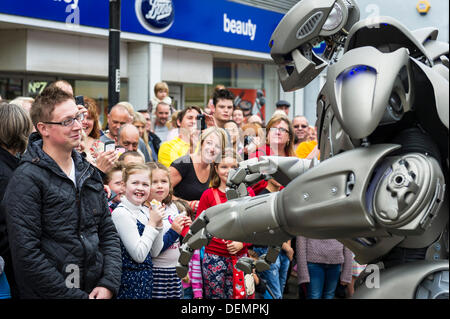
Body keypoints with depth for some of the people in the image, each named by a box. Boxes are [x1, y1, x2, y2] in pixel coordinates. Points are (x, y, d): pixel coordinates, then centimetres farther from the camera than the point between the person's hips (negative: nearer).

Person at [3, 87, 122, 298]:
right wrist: (75, 296, -18)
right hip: (48, 294, -5)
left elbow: (108, 233, 10)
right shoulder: (27, 179, -13)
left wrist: (109, 284, -4)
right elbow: (27, 255, -19)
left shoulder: (90, 173, 8)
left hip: (96, 290, 6)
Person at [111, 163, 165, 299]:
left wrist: (158, 224, -3)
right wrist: (152, 223, -14)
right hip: (131, 281, -8)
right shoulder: (121, 213, -15)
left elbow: (154, 252, 9)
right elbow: (138, 255, -19)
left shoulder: (146, 211, 8)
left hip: (146, 278, 8)